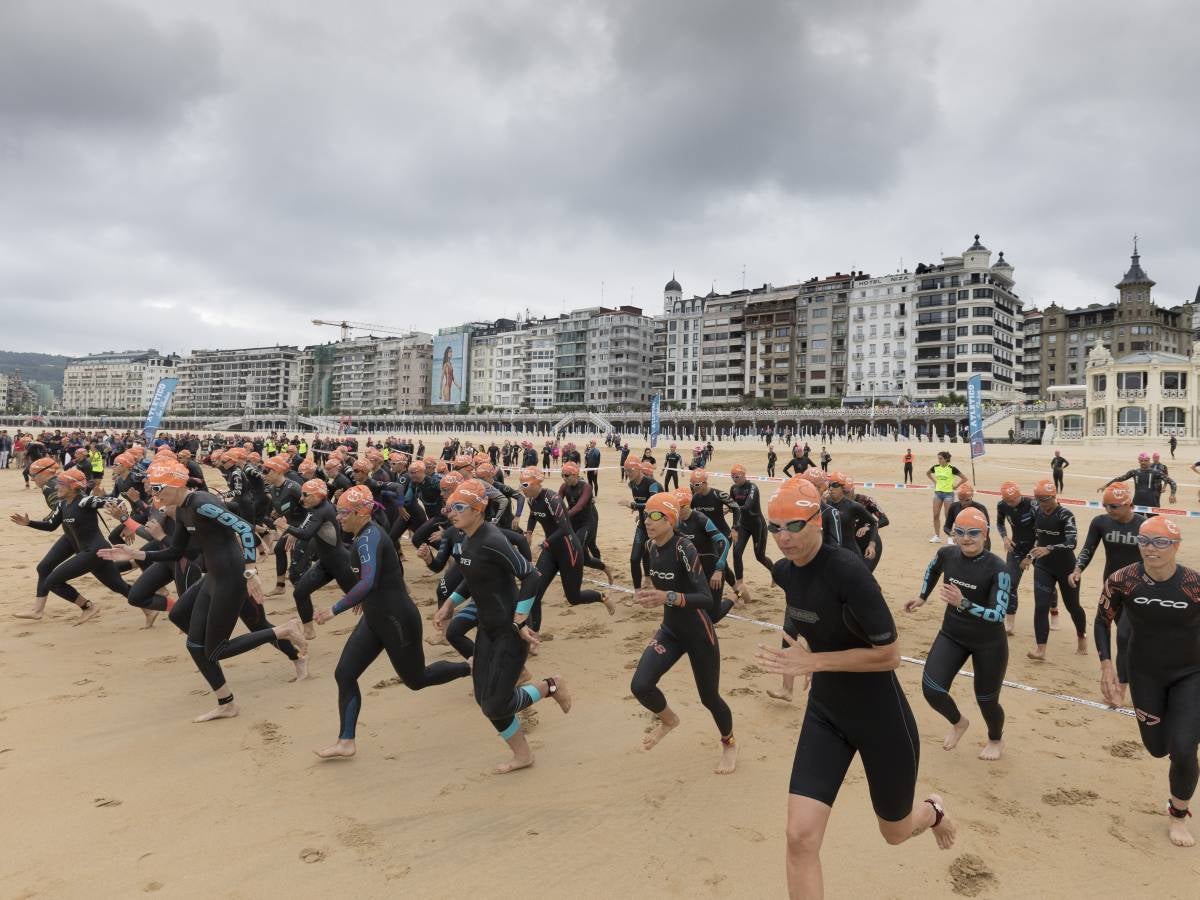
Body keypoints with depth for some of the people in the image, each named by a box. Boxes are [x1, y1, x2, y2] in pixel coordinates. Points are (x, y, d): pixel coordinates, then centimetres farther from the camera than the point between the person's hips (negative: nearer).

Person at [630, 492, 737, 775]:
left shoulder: (684, 549, -26)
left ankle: (730, 744, 42)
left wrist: (668, 597, -45)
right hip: (670, 630, 6)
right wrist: (649, 595, 3)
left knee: (709, 697, 10)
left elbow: (706, 598, -33)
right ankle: (669, 720, 23)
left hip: (699, 634, -6)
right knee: (640, 686, -11)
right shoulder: (650, 547, -3)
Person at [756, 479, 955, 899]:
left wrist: (811, 662, -25)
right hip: (824, 714, 5)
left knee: (895, 832, 20)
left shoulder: (848, 570, -27)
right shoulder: (784, 572, -5)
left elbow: (889, 655, -25)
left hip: (881, 717, -5)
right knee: (800, 837, -7)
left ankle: (933, 810, 56)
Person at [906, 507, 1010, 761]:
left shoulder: (997, 568, -25)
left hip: (989, 644, -4)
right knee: (931, 689, -7)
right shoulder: (946, 554, -11)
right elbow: (933, 569, 14)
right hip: (951, 635, 4)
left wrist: (963, 603, -42)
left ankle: (996, 740, 45)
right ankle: (958, 722, 28)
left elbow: (999, 614, -30)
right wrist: (922, 597, 18)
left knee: (987, 701, 9)